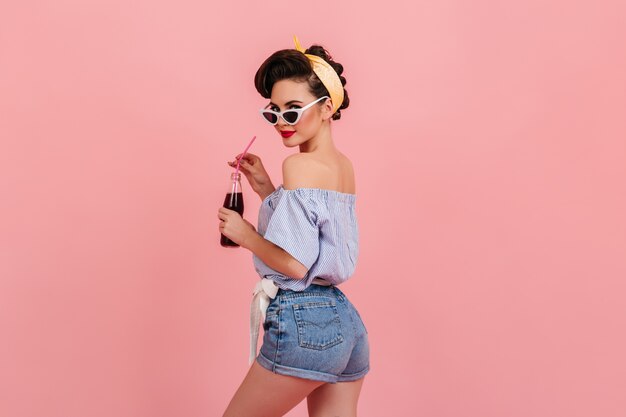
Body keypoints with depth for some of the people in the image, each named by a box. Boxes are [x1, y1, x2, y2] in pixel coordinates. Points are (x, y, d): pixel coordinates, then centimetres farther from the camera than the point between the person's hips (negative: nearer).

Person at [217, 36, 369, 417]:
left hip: (302, 325, -8)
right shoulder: (343, 164, 10)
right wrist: (267, 190, 12)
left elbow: (296, 263, -21)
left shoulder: (299, 164, -15)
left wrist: (245, 234, -5)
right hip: (347, 323, 9)